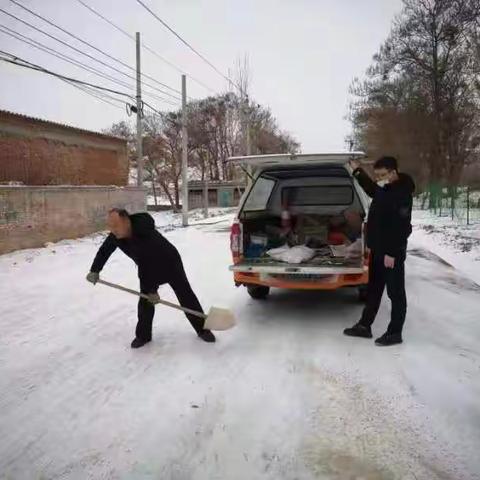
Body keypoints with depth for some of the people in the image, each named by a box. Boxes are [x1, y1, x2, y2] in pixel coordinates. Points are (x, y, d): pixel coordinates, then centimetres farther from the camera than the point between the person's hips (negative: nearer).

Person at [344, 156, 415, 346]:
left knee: (396, 292, 2)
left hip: (392, 253, -10)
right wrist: (358, 171, 32)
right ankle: (364, 326, 25)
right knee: (373, 290, 16)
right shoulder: (383, 189, 10)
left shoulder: (402, 193, -19)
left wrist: (391, 253, -27)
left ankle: (395, 333, 11)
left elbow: (400, 227, -25)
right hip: (378, 249, 10)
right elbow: (371, 189, 36)